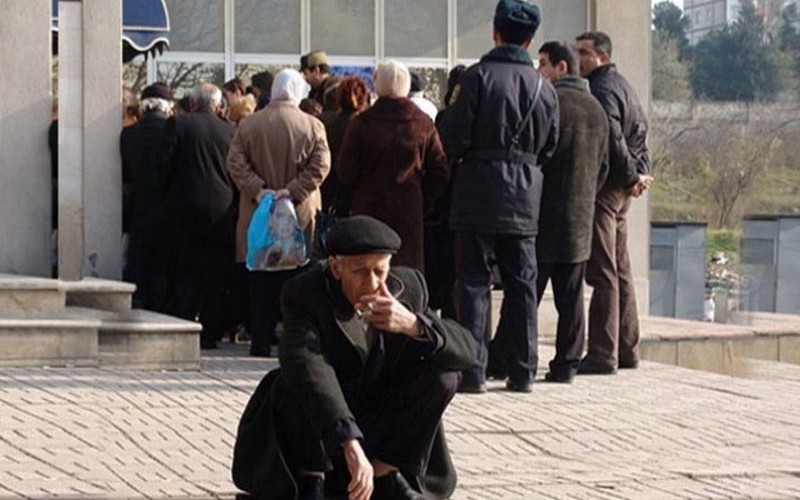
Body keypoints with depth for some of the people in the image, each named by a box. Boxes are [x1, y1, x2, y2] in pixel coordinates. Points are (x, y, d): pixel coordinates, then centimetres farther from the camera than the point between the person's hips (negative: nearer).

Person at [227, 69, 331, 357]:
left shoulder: (248, 125, 1)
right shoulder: (312, 126, -3)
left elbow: (235, 163, -4)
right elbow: (320, 165, -10)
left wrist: (257, 189, -7)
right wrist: (294, 191, -9)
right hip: (300, 215, -1)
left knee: (261, 282, 6)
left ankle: (261, 341, 6)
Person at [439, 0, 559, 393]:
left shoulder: (479, 76, -8)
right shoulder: (543, 87, 6)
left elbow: (454, 138, -11)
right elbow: (549, 147, 12)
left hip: (479, 191, -4)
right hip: (524, 198, 4)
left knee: (474, 281, -1)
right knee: (521, 284, 9)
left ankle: (473, 370, -5)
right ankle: (521, 370, 11)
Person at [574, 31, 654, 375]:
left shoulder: (601, 89, -13)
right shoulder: (621, 85, 19)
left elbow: (612, 139, -21)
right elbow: (640, 130, 19)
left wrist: (631, 177, -12)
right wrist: (641, 171, 8)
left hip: (604, 187, -10)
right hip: (620, 190, 10)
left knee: (603, 272, -10)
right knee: (620, 271, 14)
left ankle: (603, 354, -11)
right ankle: (627, 349, 19)